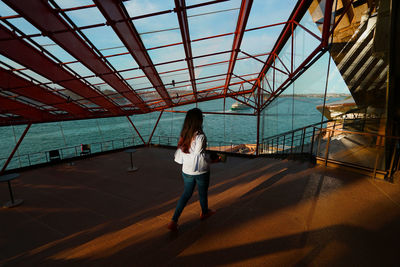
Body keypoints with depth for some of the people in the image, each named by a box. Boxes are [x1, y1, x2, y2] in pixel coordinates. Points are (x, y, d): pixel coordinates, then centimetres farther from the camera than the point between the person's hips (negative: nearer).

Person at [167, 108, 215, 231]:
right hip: (200, 172, -5)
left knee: (186, 194, 22)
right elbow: (200, 156, -23)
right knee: (203, 193, 22)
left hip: (186, 171, 5)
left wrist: (186, 163, 12)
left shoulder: (184, 135, -8)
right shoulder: (200, 137, -26)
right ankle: (204, 212, 49)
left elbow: (180, 153, -2)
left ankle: (173, 221, 20)